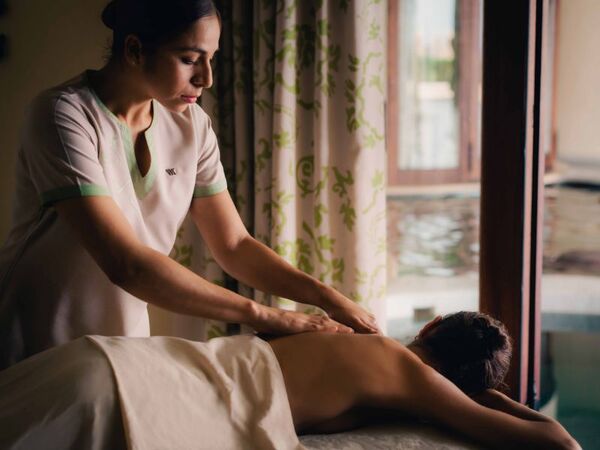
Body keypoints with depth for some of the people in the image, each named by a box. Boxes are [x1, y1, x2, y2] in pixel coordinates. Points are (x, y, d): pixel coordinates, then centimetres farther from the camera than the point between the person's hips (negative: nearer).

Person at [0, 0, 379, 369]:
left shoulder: (191, 124, -4)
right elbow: (125, 264, -31)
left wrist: (327, 296, -16)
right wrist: (263, 315, -30)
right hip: (33, 357, -5)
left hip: (123, 352, 5)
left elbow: (235, 245, -2)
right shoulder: (64, 115, -23)